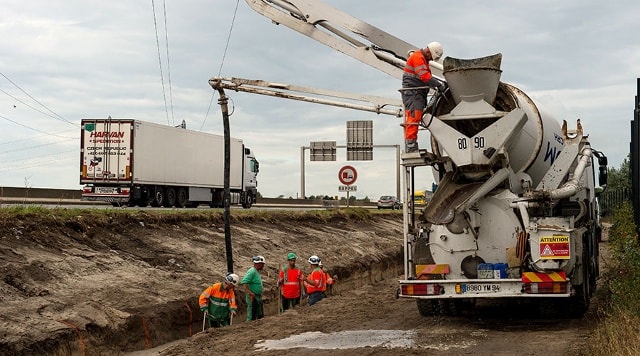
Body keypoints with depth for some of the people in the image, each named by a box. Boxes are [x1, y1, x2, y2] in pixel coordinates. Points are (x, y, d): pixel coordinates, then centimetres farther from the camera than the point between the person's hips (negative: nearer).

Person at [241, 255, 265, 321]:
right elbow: (244, 282, -26)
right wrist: (250, 293, -30)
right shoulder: (252, 271, -17)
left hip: (258, 297, 10)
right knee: (252, 317, -5)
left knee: (260, 316, 16)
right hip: (252, 298, -10)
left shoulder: (257, 272, 14)